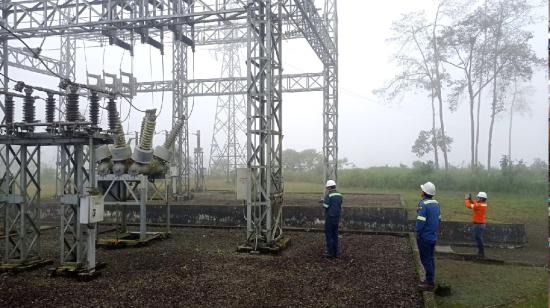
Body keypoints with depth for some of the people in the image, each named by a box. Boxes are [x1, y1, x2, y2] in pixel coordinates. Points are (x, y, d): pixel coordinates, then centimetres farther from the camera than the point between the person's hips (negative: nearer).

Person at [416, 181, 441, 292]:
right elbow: (439, 219, 12)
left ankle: (430, 283, 7)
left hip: (424, 237, -8)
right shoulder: (436, 203, 6)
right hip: (433, 236, 8)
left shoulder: (423, 204, -21)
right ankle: (430, 280, 26)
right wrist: (434, 231, 18)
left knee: (426, 260, 1)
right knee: (431, 258, 17)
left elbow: (420, 221, -23)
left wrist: (418, 234, -11)